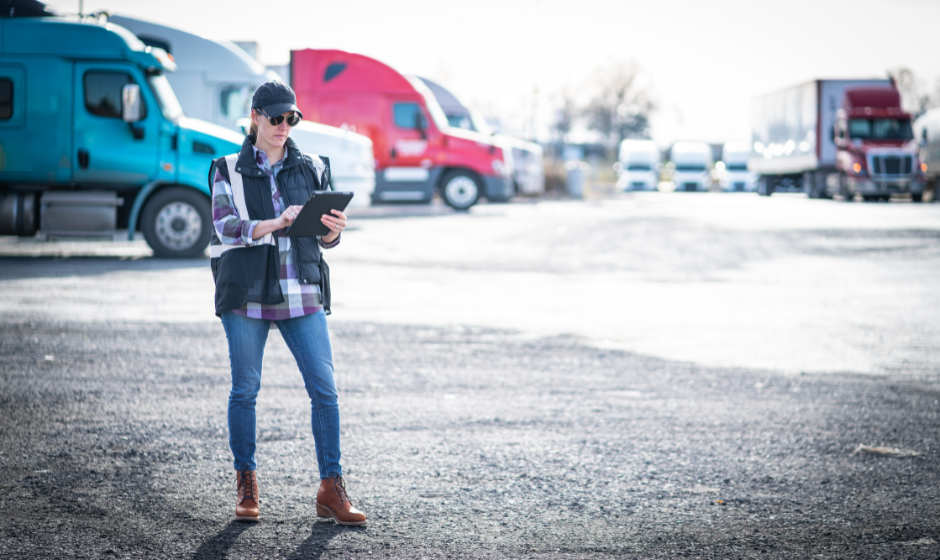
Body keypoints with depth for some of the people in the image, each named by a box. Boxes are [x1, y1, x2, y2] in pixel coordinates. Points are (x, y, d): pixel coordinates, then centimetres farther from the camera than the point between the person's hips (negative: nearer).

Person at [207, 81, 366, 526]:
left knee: (324, 388, -6)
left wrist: (334, 230, -13)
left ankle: (331, 489, 0)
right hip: (246, 292, -1)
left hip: (301, 293, 2)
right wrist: (276, 224, -25)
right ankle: (246, 487, 18)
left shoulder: (311, 169, 10)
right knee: (245, 390, 5)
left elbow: (323, 238, 11)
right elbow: (225, 226, -10)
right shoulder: (229, 171, 4)